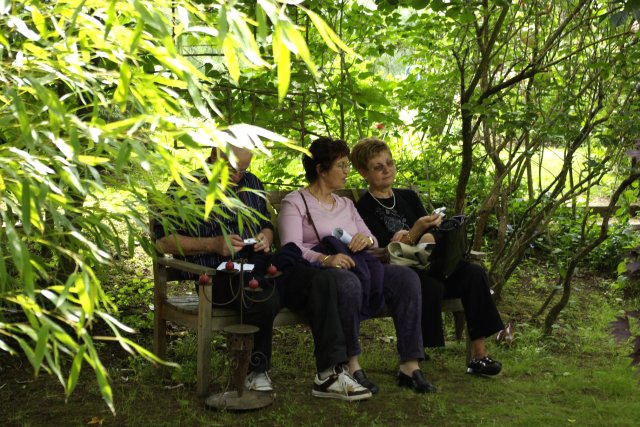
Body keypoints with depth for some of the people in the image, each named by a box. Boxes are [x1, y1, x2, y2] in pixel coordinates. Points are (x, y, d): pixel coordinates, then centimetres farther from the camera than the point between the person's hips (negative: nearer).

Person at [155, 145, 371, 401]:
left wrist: (266, 238, 7)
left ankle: (330, 374, -21)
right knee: (266, 296, -38)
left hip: (260, 266, 6)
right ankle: (256, 372, -12)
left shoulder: (252, 184, 23)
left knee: (321, 282, -21)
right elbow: (163, 242, -4)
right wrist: (213, 244, -14)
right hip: (220, 274, -6)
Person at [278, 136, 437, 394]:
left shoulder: (346, 204, 27)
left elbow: (373, 242, 21)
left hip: (357, 266, 6)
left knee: (407, 278, -20)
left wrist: (367, 239, -5)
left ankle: (410, 366, -24)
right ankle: (351, 366, -28)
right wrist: (326, 259, -29)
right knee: (349, 283, -41)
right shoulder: (294, 203, 5)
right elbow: (291, 249, -10)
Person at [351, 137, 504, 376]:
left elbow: (432, 235, 16)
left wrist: (427, 236, -8)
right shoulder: (364, 209, -3)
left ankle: (478, 354, -18)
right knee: (431, 286, -37)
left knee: (475, 274, -18)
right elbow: (384, 252, -12)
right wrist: (415, 232, -24)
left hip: (426, 265, 6)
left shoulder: (408, 197, 18)